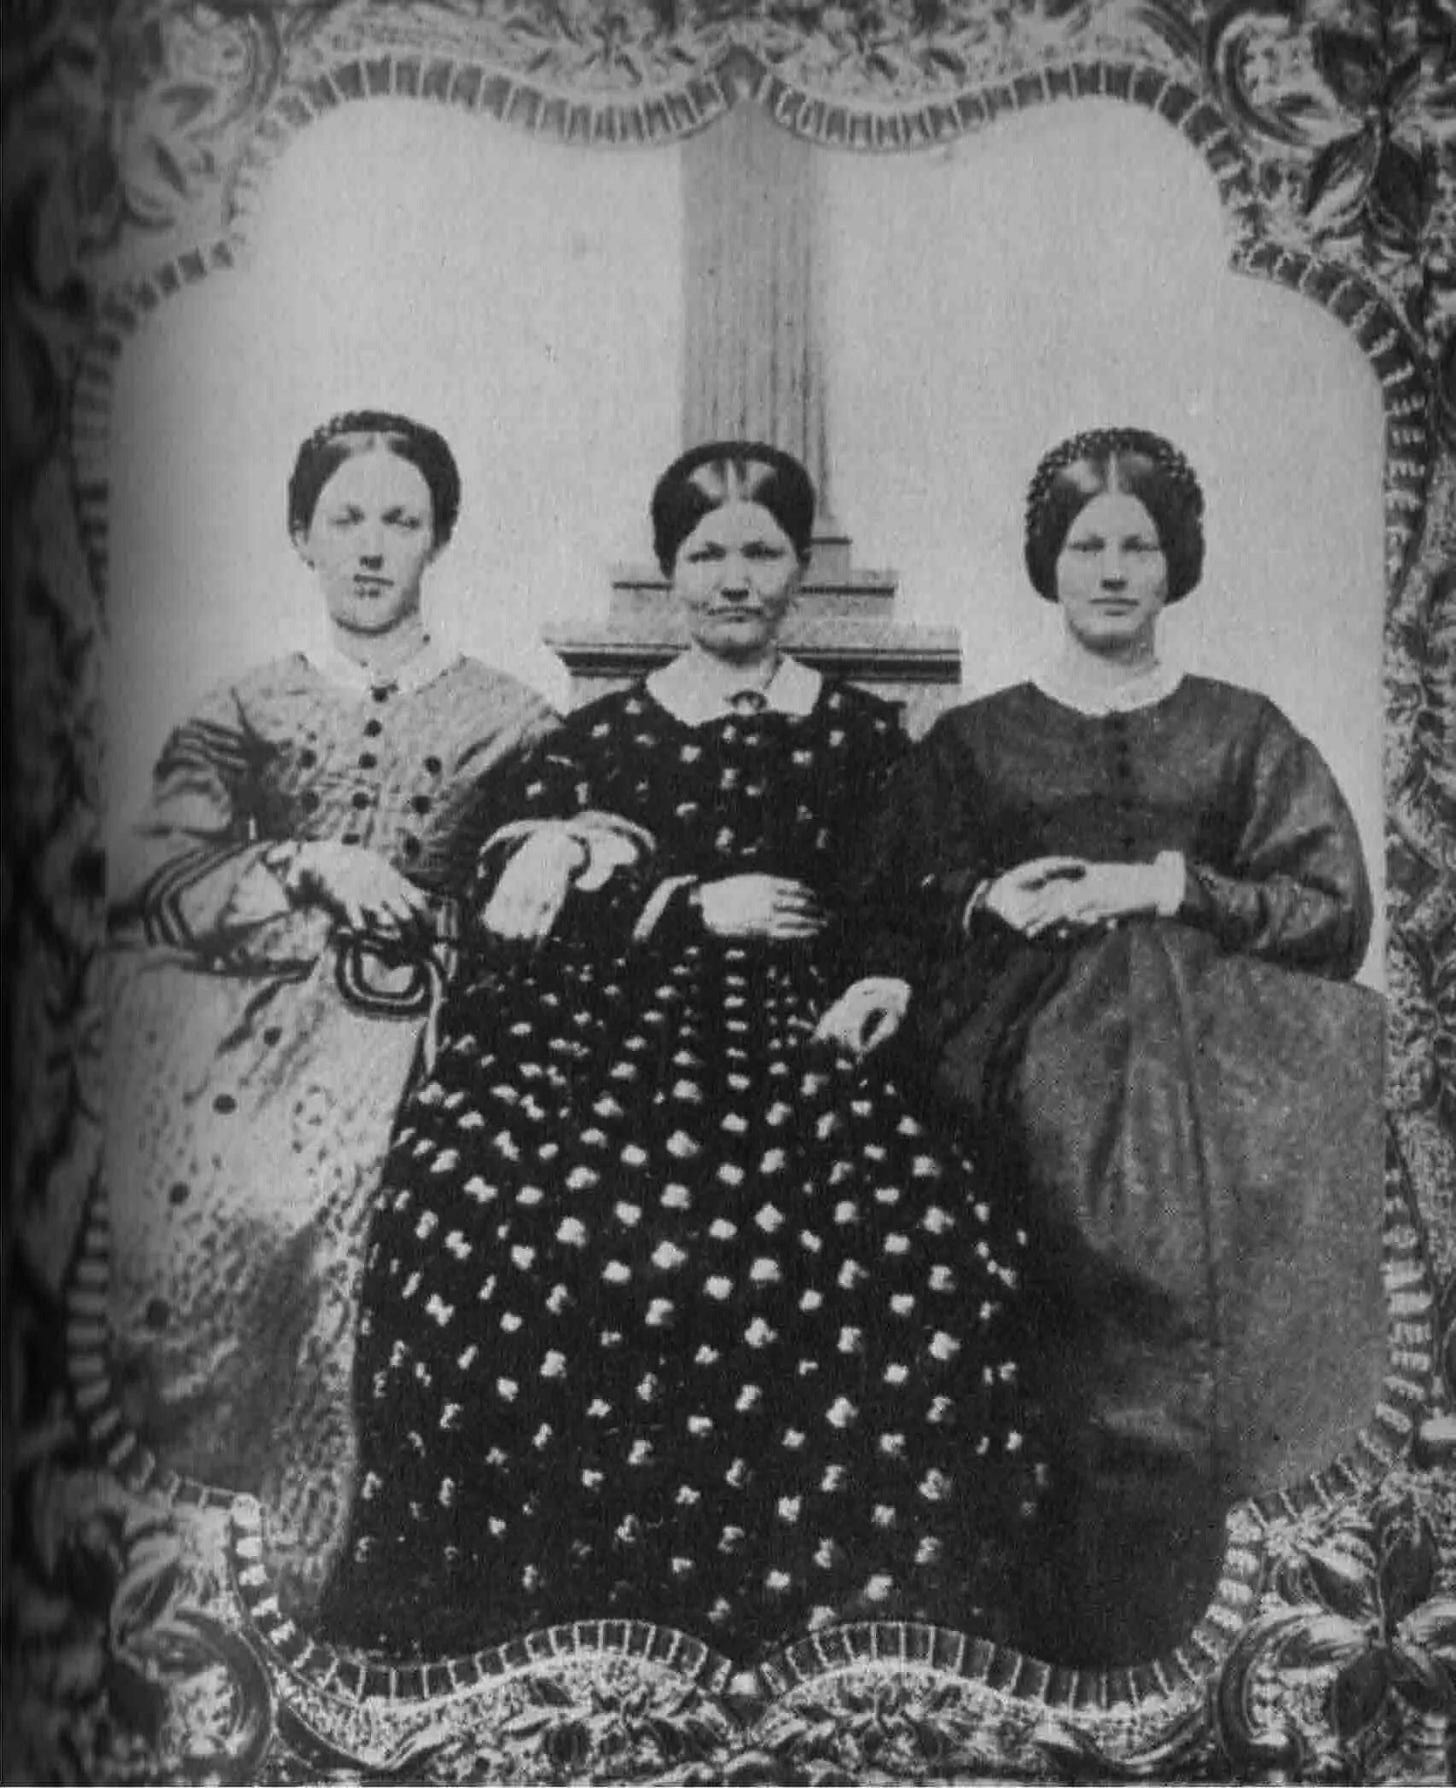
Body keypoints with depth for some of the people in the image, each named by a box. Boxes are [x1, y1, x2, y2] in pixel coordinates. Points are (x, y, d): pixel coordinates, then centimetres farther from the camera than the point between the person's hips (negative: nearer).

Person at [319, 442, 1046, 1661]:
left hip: (795, 1020, 0)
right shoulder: (597, 736, 19)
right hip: (600, 1016, 1)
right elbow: (509, 909, 5)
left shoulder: (862, 733, 20)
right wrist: (694, 904, -4)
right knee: (487, 1190, -34)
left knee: (919, 1235, -34)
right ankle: (548, 1581, -17)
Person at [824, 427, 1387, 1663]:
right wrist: (986, 903, -6)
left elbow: (1335, 914, 8)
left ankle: (1126, 1593, -18)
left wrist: (1173, 887, -4)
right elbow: (892, 908, 13)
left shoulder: (1242, 735, 19)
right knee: (1120, 1173, -27)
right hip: (1033, 1025, 0)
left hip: (1214, 1010, 1)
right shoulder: (974, 742, 20)